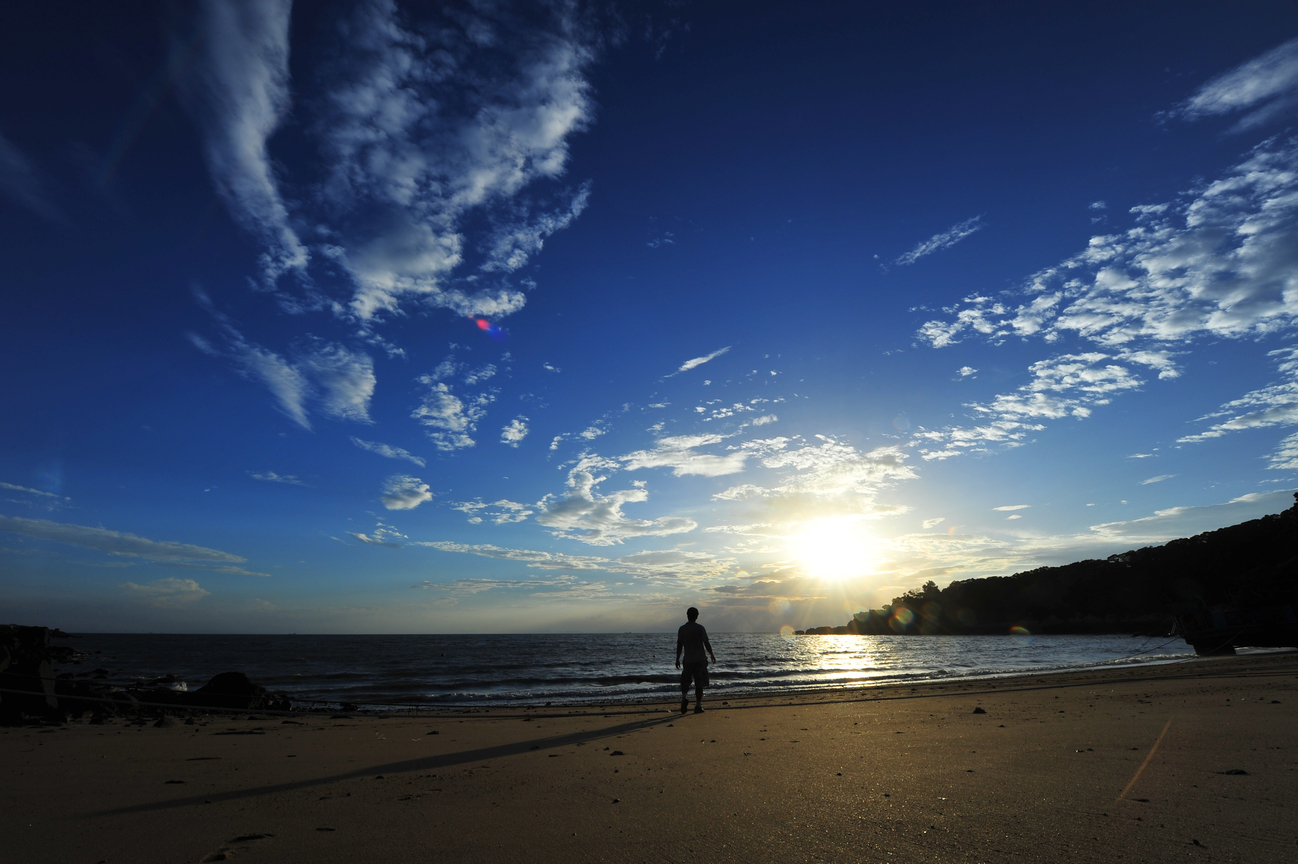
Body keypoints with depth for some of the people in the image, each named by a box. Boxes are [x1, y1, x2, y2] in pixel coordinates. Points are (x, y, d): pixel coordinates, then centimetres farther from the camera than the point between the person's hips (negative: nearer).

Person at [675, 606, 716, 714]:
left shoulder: (682, 629, 2)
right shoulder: (699, 628, -6)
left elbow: (679, 645, 2)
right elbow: (706, 643, -7)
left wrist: (677, 659, 9)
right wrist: (712, 655, 6)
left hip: (688, 660, 2)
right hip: (700, 659, -2)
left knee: (685, 681, 12)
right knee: (699, 684, 6)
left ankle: (684, 697, -13)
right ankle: (698, 706, 6)